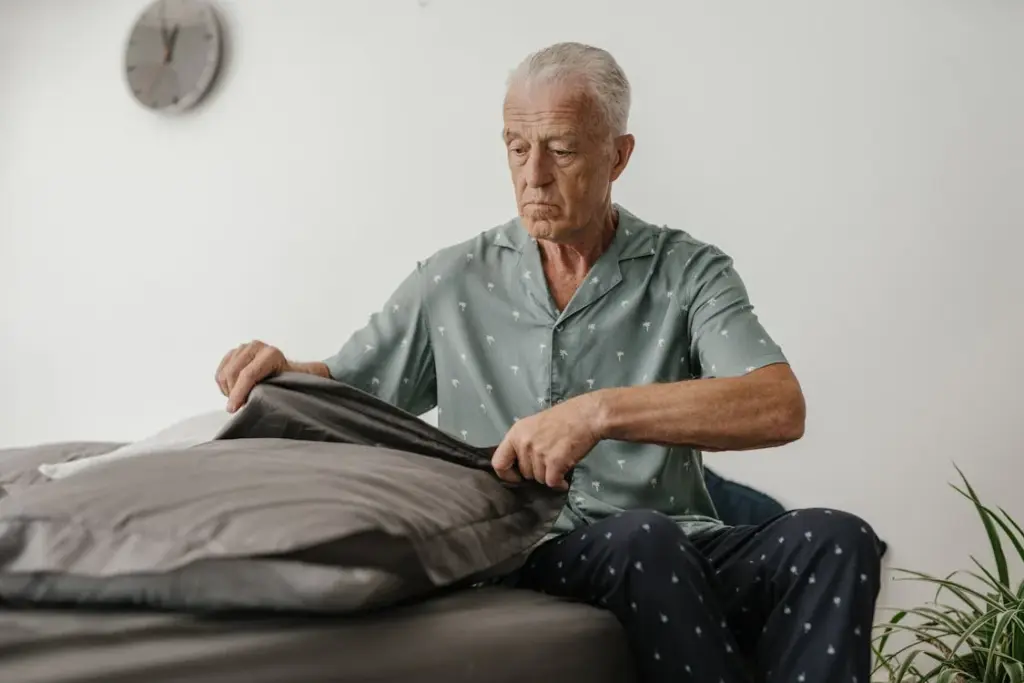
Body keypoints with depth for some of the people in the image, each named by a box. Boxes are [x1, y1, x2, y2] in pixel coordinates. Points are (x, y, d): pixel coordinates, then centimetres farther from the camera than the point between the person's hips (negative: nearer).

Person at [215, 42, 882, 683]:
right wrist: (284, 374, -4)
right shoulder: (454, 282, 11)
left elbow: (781, 408, -11)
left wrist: (600, 411, -23)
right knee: (644, 541, -34)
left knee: (836, 540, -28)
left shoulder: (688, 272, 5)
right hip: (522, 556, 0)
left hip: (681, 556, 1)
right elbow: (343, 390, 21)